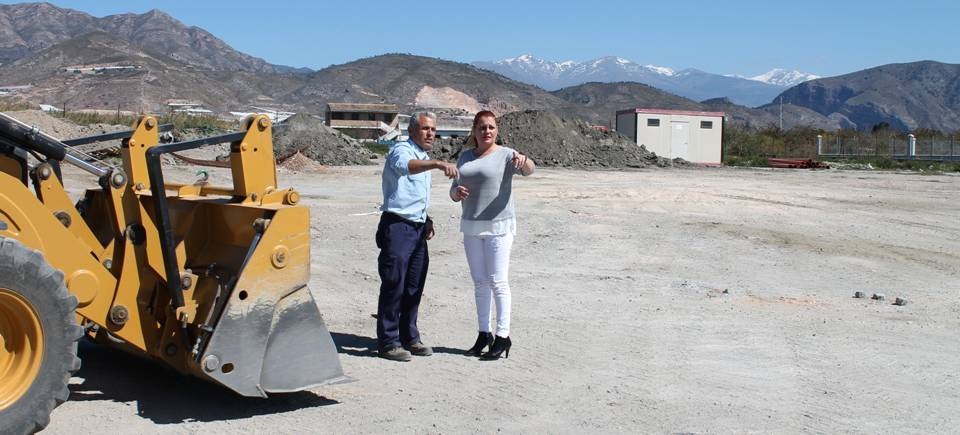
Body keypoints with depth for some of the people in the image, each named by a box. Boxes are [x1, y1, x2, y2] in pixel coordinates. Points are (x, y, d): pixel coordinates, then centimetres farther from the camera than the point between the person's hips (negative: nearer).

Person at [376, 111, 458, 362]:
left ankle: (409, 337, 21)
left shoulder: (425, 160, 20)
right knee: (394, 285, -7)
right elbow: (406, 165, -35)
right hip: (397, 226, -8)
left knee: (414, 287, 11)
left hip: (418, 228, 8)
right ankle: (388, 342, -1)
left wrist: (427, 221, 16)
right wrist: (438, 164, -50)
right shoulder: (401, 150, -8)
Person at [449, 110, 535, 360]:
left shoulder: (506, 155, -5)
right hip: (471, 227, 6)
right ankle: (484, 334, 17)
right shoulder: (465, 157, 11)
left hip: (498, 226, -5)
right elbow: (454, 192, 14)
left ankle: (503, 336, 0)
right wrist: (456, 193, -10)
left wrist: (524, 162, -47)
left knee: (498, 281, -6)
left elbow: (529, 170, -24)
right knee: (479, 282, 10)